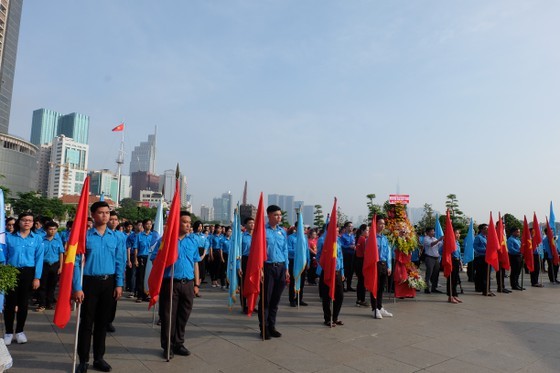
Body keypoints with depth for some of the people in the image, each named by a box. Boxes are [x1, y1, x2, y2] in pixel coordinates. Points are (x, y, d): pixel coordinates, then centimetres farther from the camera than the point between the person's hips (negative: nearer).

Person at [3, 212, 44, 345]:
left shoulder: (37, 238, 0)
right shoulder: (9, 237, 0)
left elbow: (39, 259, -1)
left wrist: (37, 277, -6)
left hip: (28, 273, 0)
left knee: (23, 303, 9)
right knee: (10, 303, 4)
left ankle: (20, 331, 23)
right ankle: (8, 332, 18)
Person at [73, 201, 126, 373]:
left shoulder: (115, 237, 3)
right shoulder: (85, 236, -7)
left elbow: (120, 262, 6)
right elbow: (76, 262, -8)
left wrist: (119, 284, 1)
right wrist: (77, 288, -13)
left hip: (109, 283, 3)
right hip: (90, 282, -3)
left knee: (103, 322, 13)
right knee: (86, 322, 6)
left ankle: (99, 358, 26)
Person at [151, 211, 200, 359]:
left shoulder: (194, 240, 8)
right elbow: (155, 259, -1)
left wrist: (196, 284, 12)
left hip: (188, 284, 3)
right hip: (170, 283, -3)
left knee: (183, 315, 11)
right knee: (168, 315, 5)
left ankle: (178, 344, 27)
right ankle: (167, 346, 19)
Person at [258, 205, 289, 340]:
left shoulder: (282, 232, 10)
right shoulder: (263, 230, -6)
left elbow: (285, 251, 14)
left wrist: (286, 269, 11)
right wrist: (260, 268, -12)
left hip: (280, 267, 5)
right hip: (268, 267, -5)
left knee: (276, 299, 11)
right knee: (265, 298, 2)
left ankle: (271, 326, 23)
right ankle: (264, 328, 14)